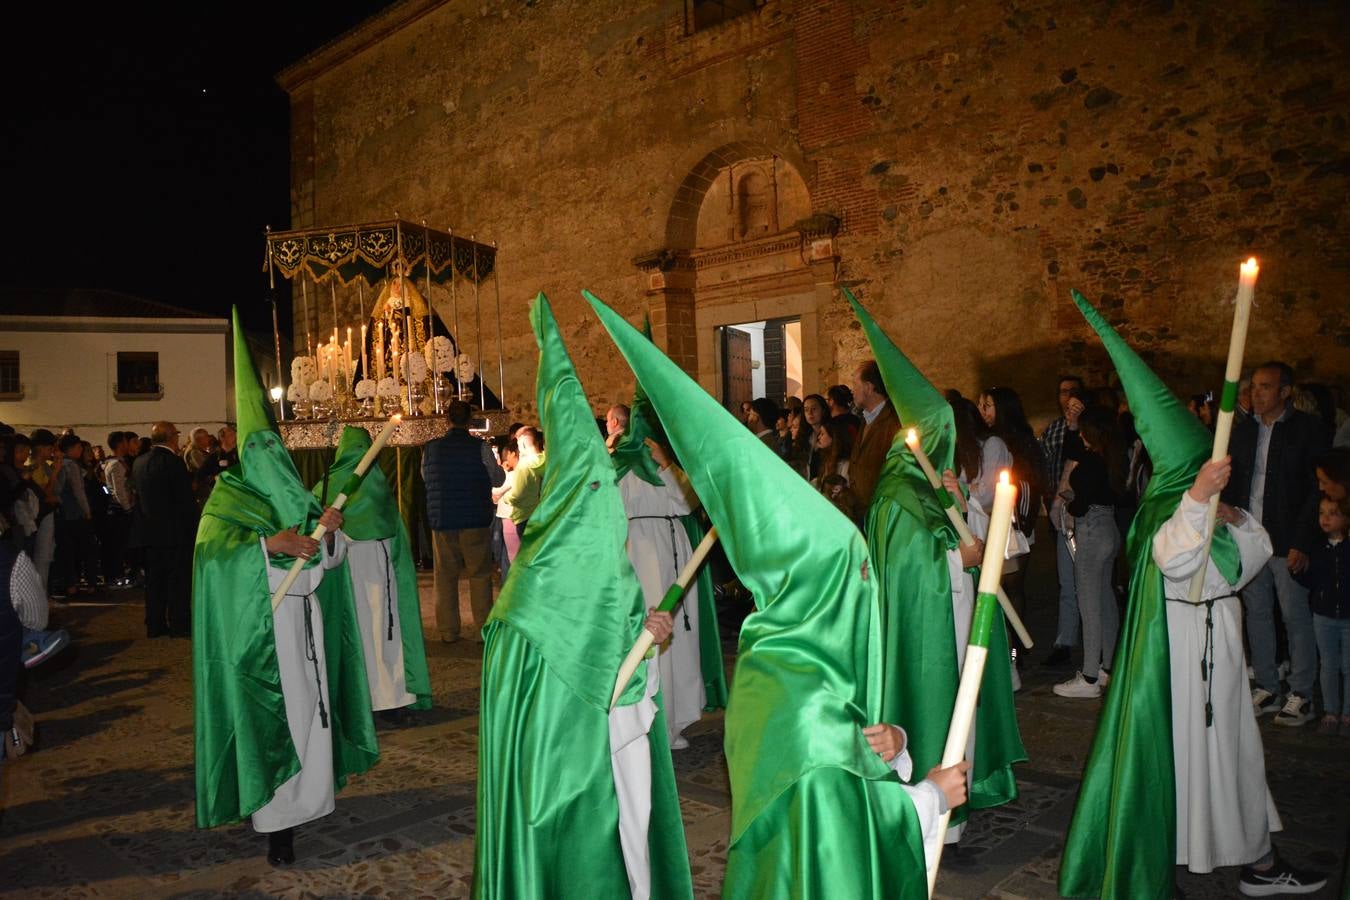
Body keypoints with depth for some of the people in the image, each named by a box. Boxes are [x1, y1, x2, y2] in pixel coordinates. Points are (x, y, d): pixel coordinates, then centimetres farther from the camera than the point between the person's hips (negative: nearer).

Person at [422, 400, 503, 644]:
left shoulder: (431, 448, -2)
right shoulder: (480, 448, -9)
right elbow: (498, 479, 0)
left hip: (441, 521, 2)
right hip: (475, 521, -2)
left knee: (445, 576, 12)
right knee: (480, 575, 8)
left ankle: (448, 631, 15)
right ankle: (484, 629, 8)